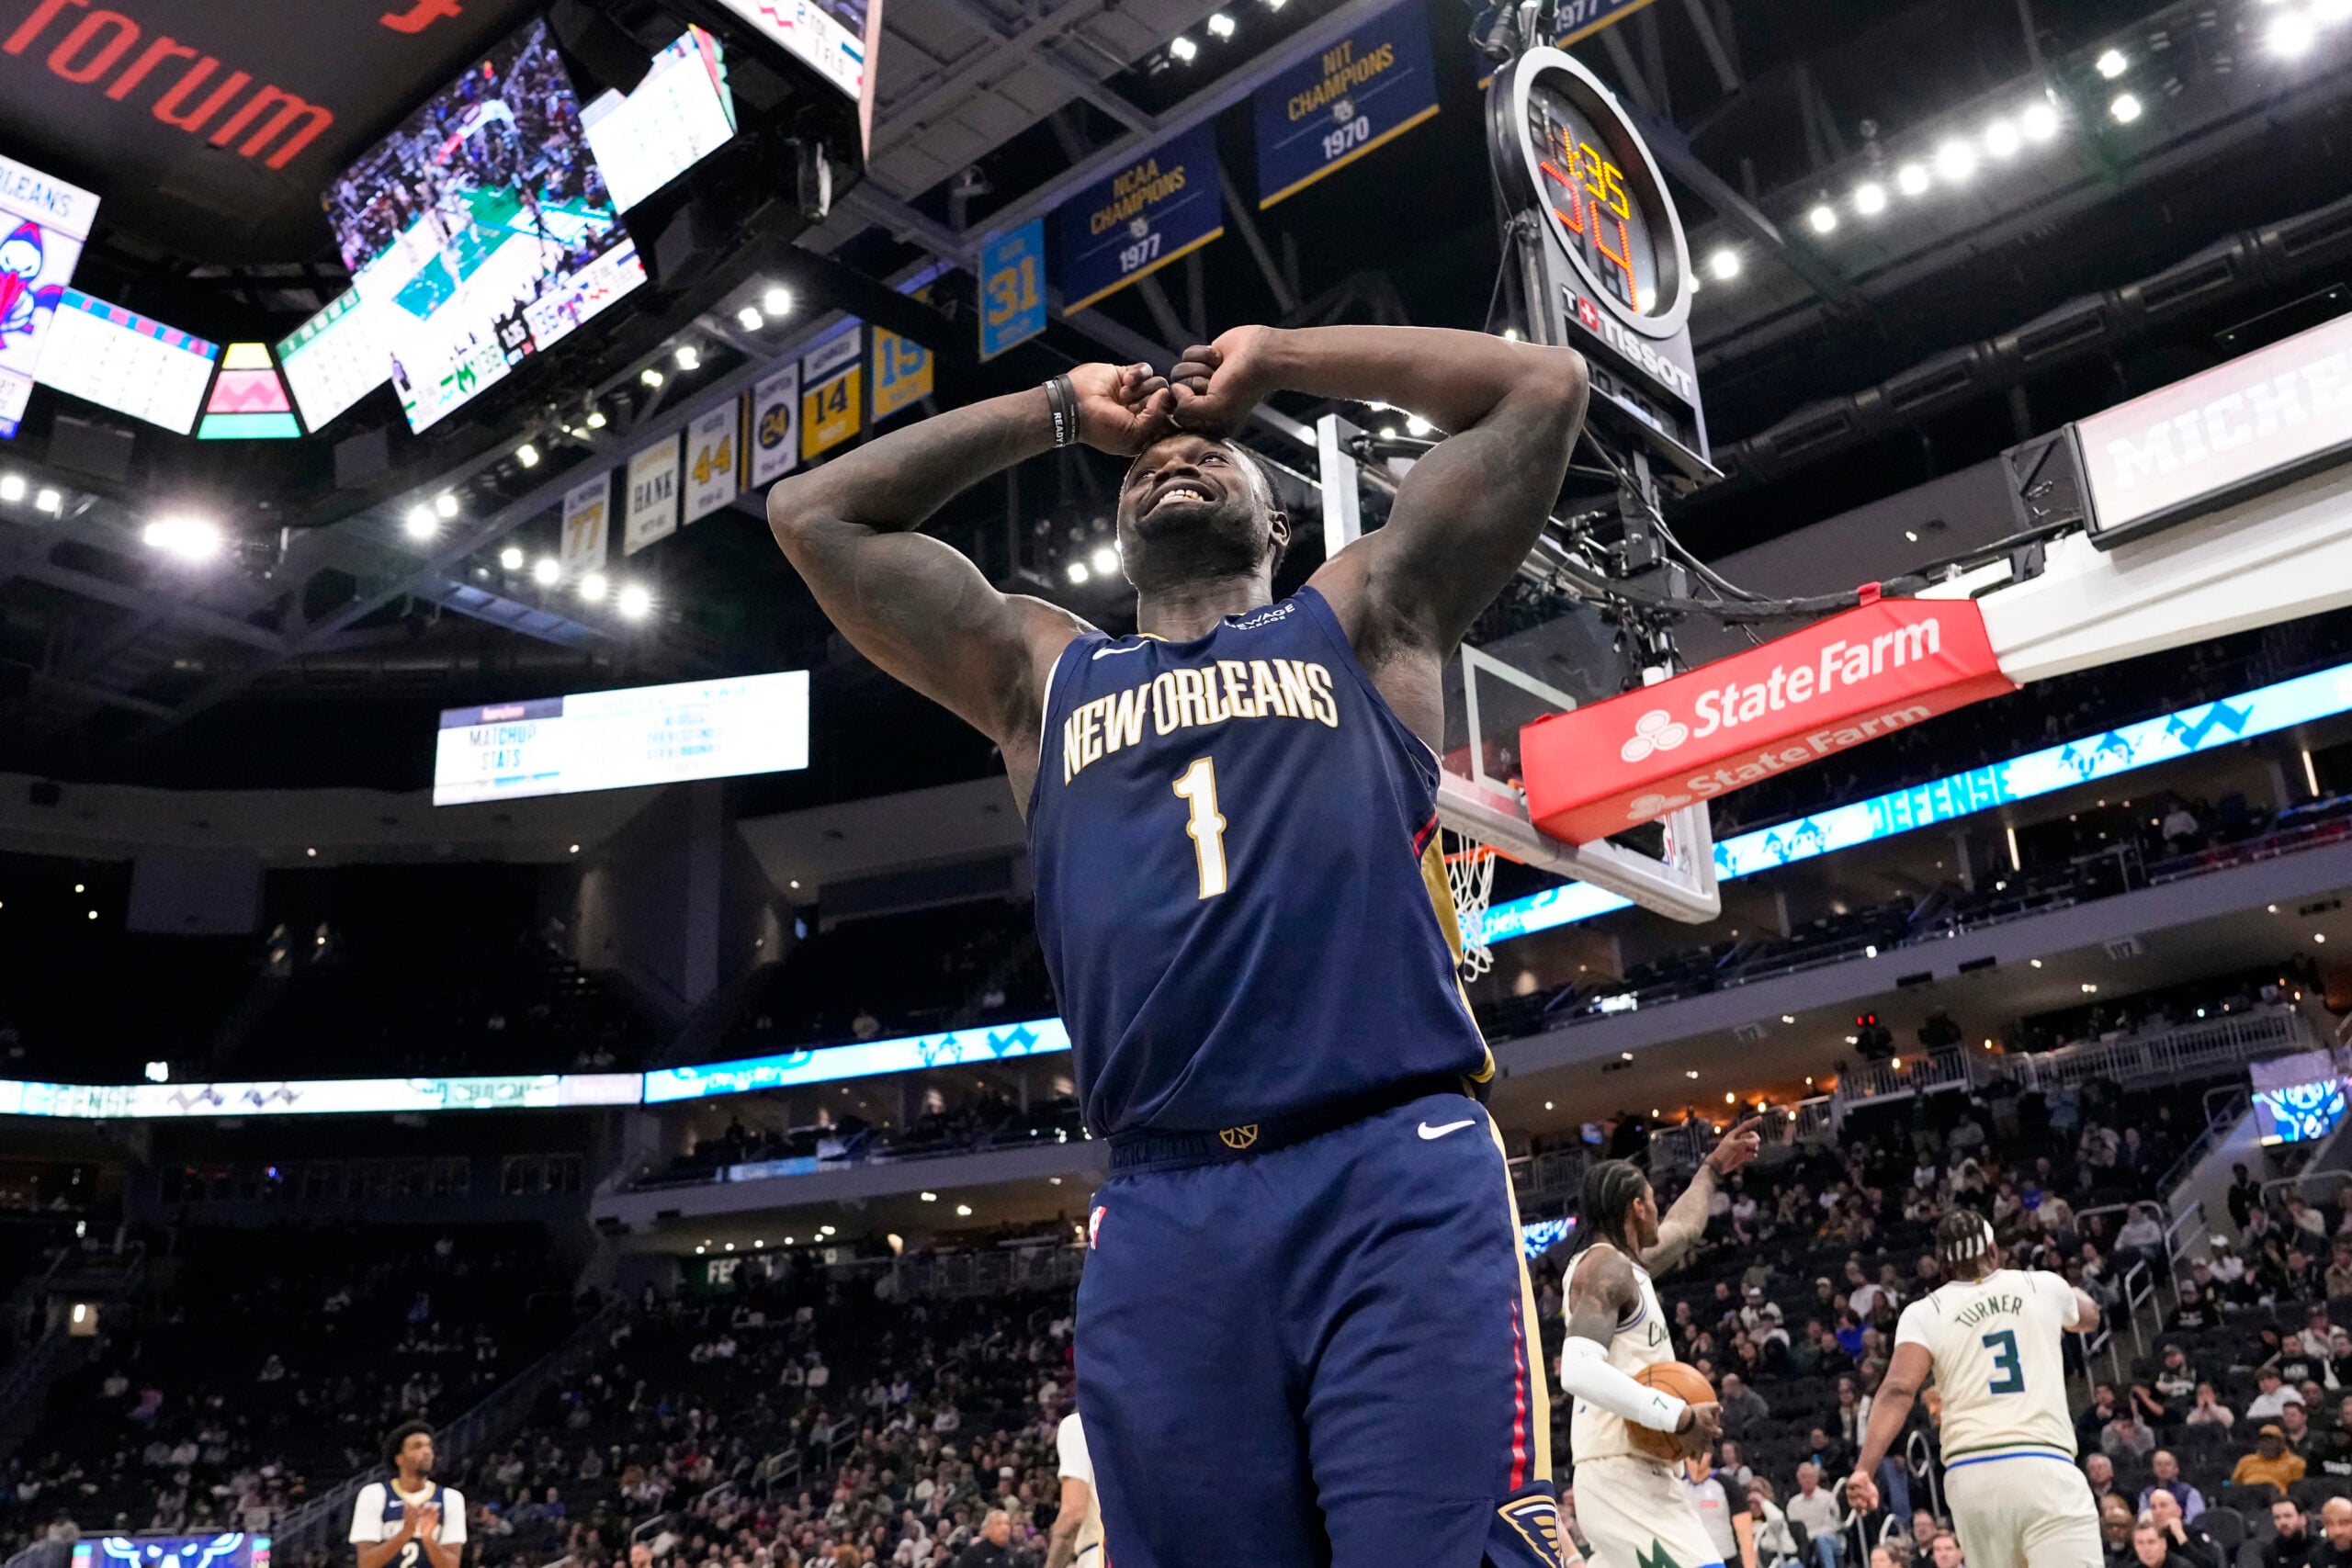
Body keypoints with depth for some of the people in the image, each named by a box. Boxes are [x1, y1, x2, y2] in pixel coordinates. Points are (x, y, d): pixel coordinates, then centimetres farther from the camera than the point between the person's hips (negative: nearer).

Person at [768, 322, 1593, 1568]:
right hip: (1163, 1215, 3)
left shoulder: (1360, 620, 20)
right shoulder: (1040, 674, 25)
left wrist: (1274, 360, 26)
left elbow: (1541, 384, 18)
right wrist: (1059, 411, 31)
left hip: (1399, 1174, -2)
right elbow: (813, 515, 27)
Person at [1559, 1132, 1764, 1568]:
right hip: (1622, 1475, -11)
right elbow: (1580, 1371, -28)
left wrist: (1713, 1168, 53)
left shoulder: (1622, 1264, 20)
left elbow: (1682, 1229, 43)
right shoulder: (1605, 1266, -11)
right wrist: (1680, 1417, -24)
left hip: (1628, 1473, 11)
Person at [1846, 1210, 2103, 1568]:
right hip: (2043, 1468, -1)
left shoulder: (1924, 1312, 8)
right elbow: (2089, 1317, 39)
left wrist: (1864, 1468, -14)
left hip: (1971, 1475, 1)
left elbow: (1898, 1390, -9)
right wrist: (2074, 1294, 62)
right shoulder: (2042, 1286, 14)